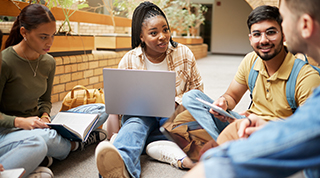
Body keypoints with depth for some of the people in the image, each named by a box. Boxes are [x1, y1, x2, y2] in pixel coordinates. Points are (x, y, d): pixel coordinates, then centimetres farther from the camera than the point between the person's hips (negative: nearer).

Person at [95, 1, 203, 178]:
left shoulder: (184, 54, 2)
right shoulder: (129, 60, 1)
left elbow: (197, 89, 7)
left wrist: (176, 102, -13)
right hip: (140, 114, -2)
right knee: (135, 123, -38)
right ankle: (122, 164, -68)